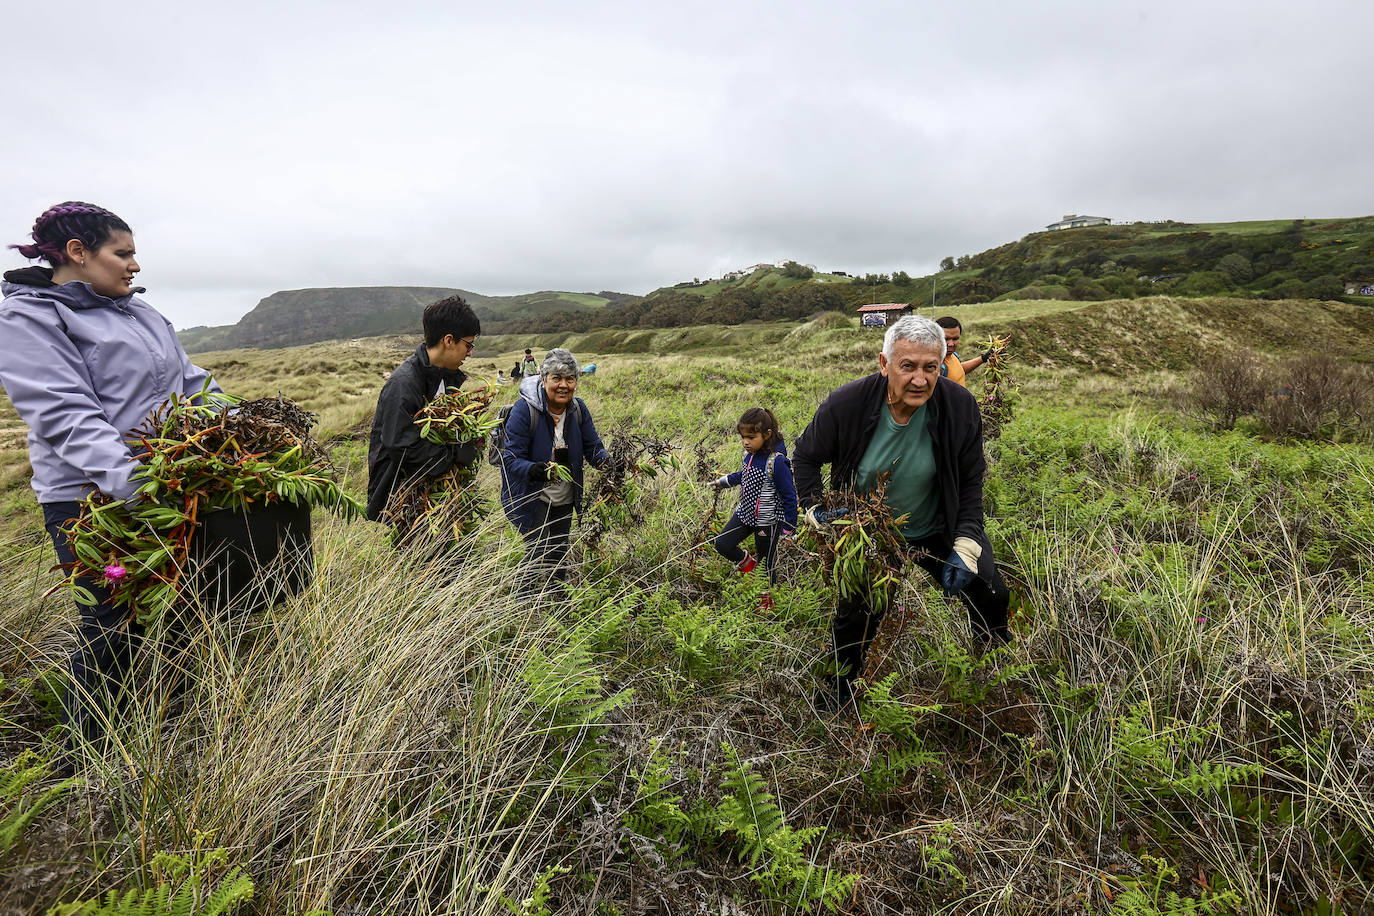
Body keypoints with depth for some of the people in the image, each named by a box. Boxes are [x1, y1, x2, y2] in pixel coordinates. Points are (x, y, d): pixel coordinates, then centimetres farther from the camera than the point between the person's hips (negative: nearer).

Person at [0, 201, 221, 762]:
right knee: (113, 626, 1)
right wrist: (133, 482, -32)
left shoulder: (137, 310, 15)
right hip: (92, 499, -7)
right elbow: (66, 416, -20)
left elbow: (188, 380, 18)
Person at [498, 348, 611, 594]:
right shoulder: (525, 408, -22)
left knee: (559, 555, 21)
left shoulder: (578, 408, -6)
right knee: (537, 556, -10)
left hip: (565, 500, 5)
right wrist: (532, 470, -43)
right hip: (533, 497, -5)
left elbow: (592, 445, -1)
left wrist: (603, 459, -24)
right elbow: (510, 458, -22)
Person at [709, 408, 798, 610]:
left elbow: (790, 496, -18)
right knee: (722, 544, 1)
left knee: (767, 561, 10)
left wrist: (789, 528, -14)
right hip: (745, 513, 7)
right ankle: (748, 563, 28)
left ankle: (768, 598, 33)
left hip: (768, 520, -7)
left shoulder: (776, 462, -25)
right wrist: (723, 481, 28)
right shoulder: (750, 453, -3)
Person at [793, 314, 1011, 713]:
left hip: (939, 530, 2)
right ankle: (844, 692, 41)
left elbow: (970, 482, -8)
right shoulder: (845, 404, -26)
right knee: (853, 617, 8)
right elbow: (805, 458, -7)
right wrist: (815, 510, -19)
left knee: (990, 597, 6)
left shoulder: (960, 406, -21)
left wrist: (965, 546, -15)